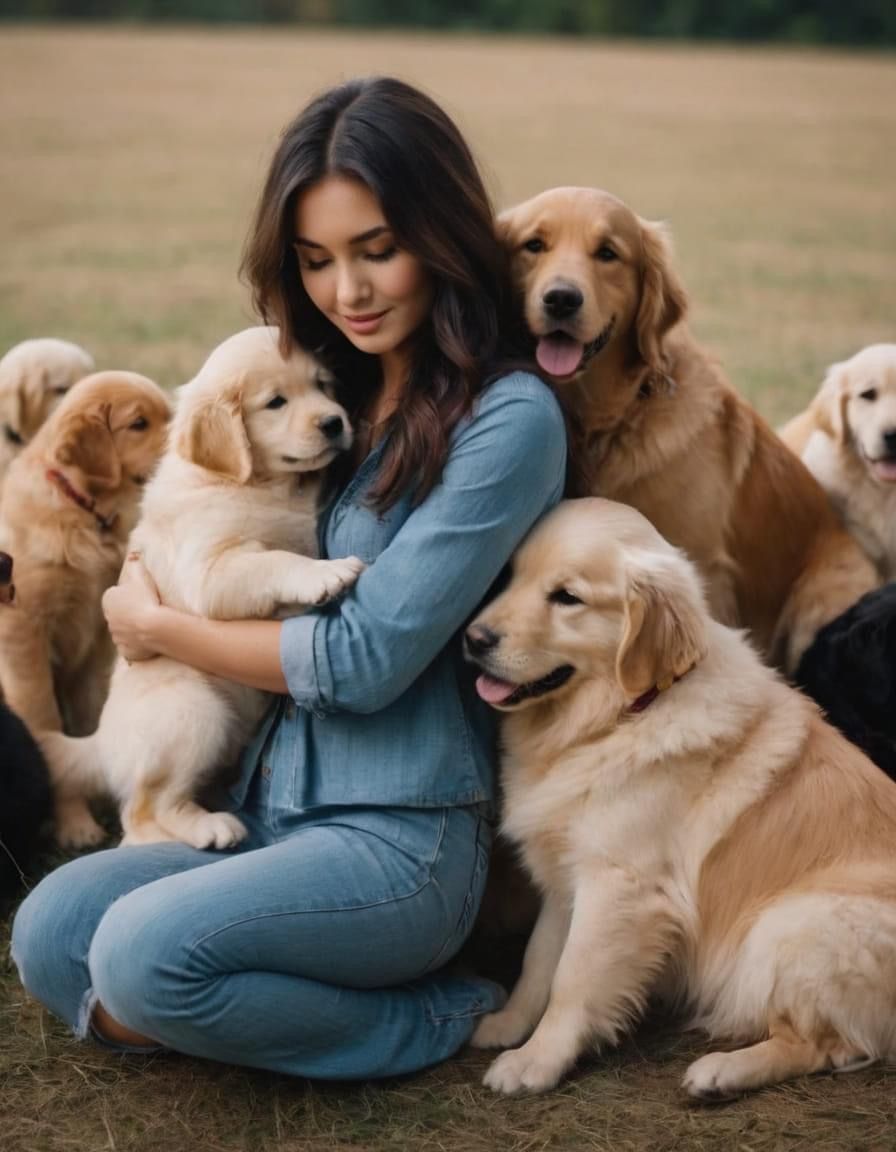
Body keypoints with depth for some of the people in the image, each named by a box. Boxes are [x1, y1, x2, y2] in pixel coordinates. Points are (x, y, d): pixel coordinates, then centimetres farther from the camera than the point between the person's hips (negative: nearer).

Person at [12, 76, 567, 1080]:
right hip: (270, 812, 7)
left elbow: (367, 658, -15)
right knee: (48, 934, -13)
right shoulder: (337, 400, 12)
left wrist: (160, 628, -4)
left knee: (146, 952, -26)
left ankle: (430, 1022, -5)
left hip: (399, 837, -6)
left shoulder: (507, 420, -11)